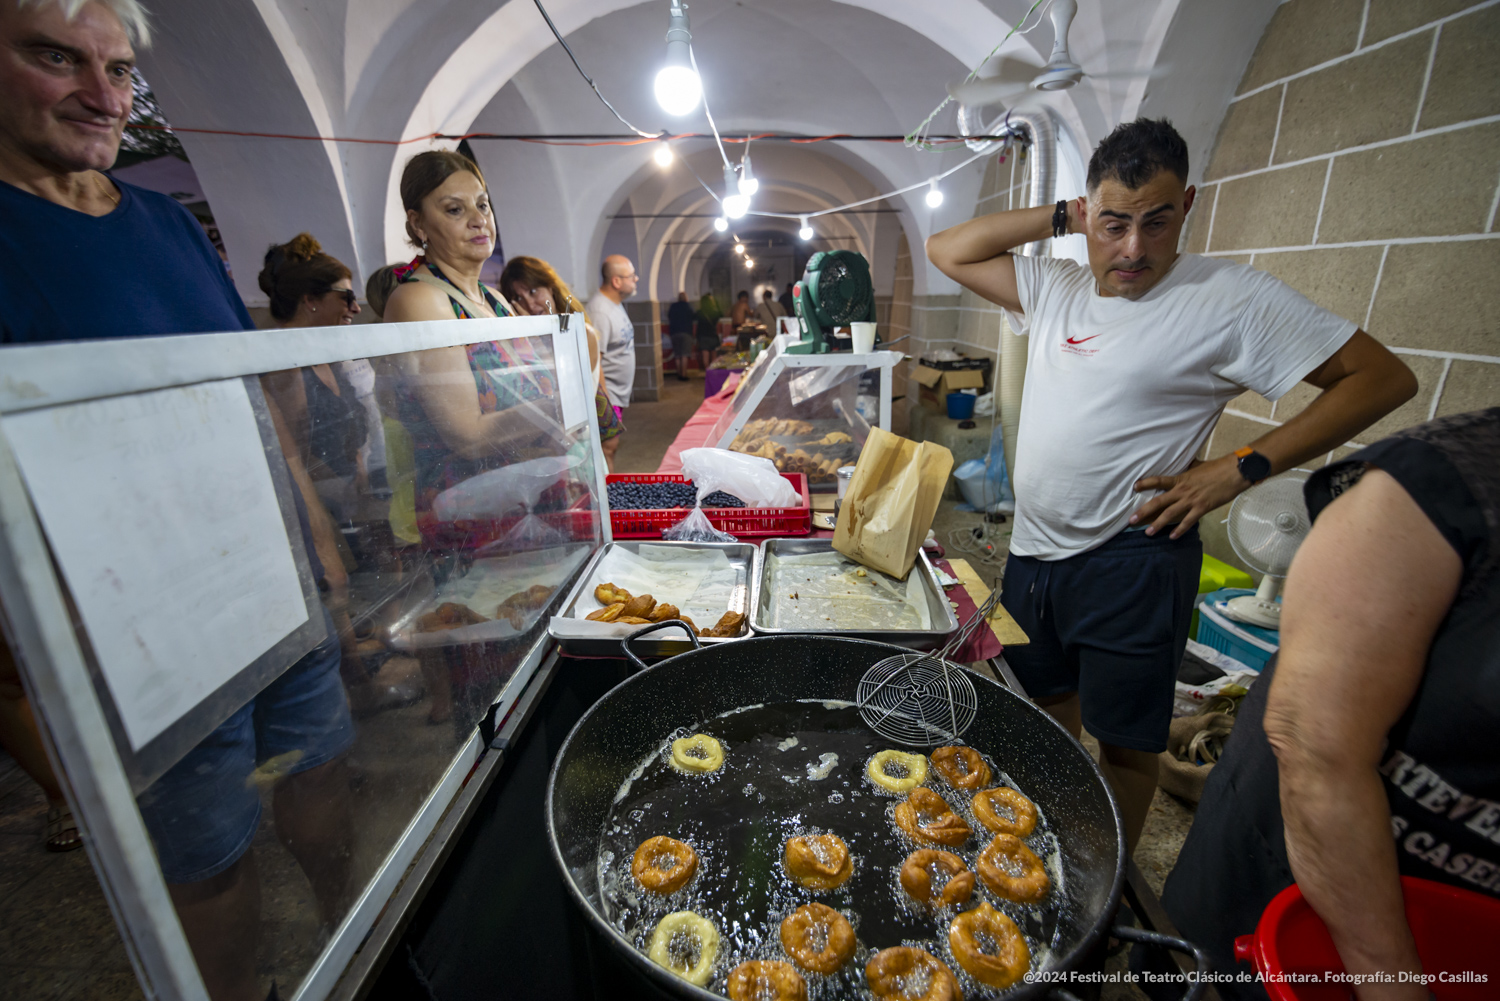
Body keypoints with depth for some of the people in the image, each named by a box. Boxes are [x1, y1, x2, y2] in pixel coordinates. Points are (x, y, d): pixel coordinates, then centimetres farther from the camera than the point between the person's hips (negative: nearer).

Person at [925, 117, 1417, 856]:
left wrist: (1239, 468, -14)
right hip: (1034, 548, 6)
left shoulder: (1230, 299, -10)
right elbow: (946, 251, 8)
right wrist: (1057, 216, -1)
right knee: (1048, 707, 22)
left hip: (1130, 562, -5)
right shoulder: (1055, 286, 5)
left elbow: (1383, 377, -6)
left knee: (1123, 744, 9)